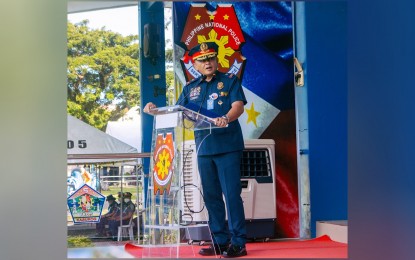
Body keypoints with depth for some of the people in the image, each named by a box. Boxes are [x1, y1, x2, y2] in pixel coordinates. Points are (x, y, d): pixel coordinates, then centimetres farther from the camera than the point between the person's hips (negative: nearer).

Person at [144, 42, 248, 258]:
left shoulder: (229, 81, 3)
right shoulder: (190, 88, 15)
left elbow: (238, 106, -11)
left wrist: (226, 118, -31)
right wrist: (156, 110, -2)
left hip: (228, 147, -5)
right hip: (204, 149, 5)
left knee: (232, 194, -8)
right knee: (211, 197, 8)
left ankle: (238, 243, -4)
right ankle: (220, 241, 15)